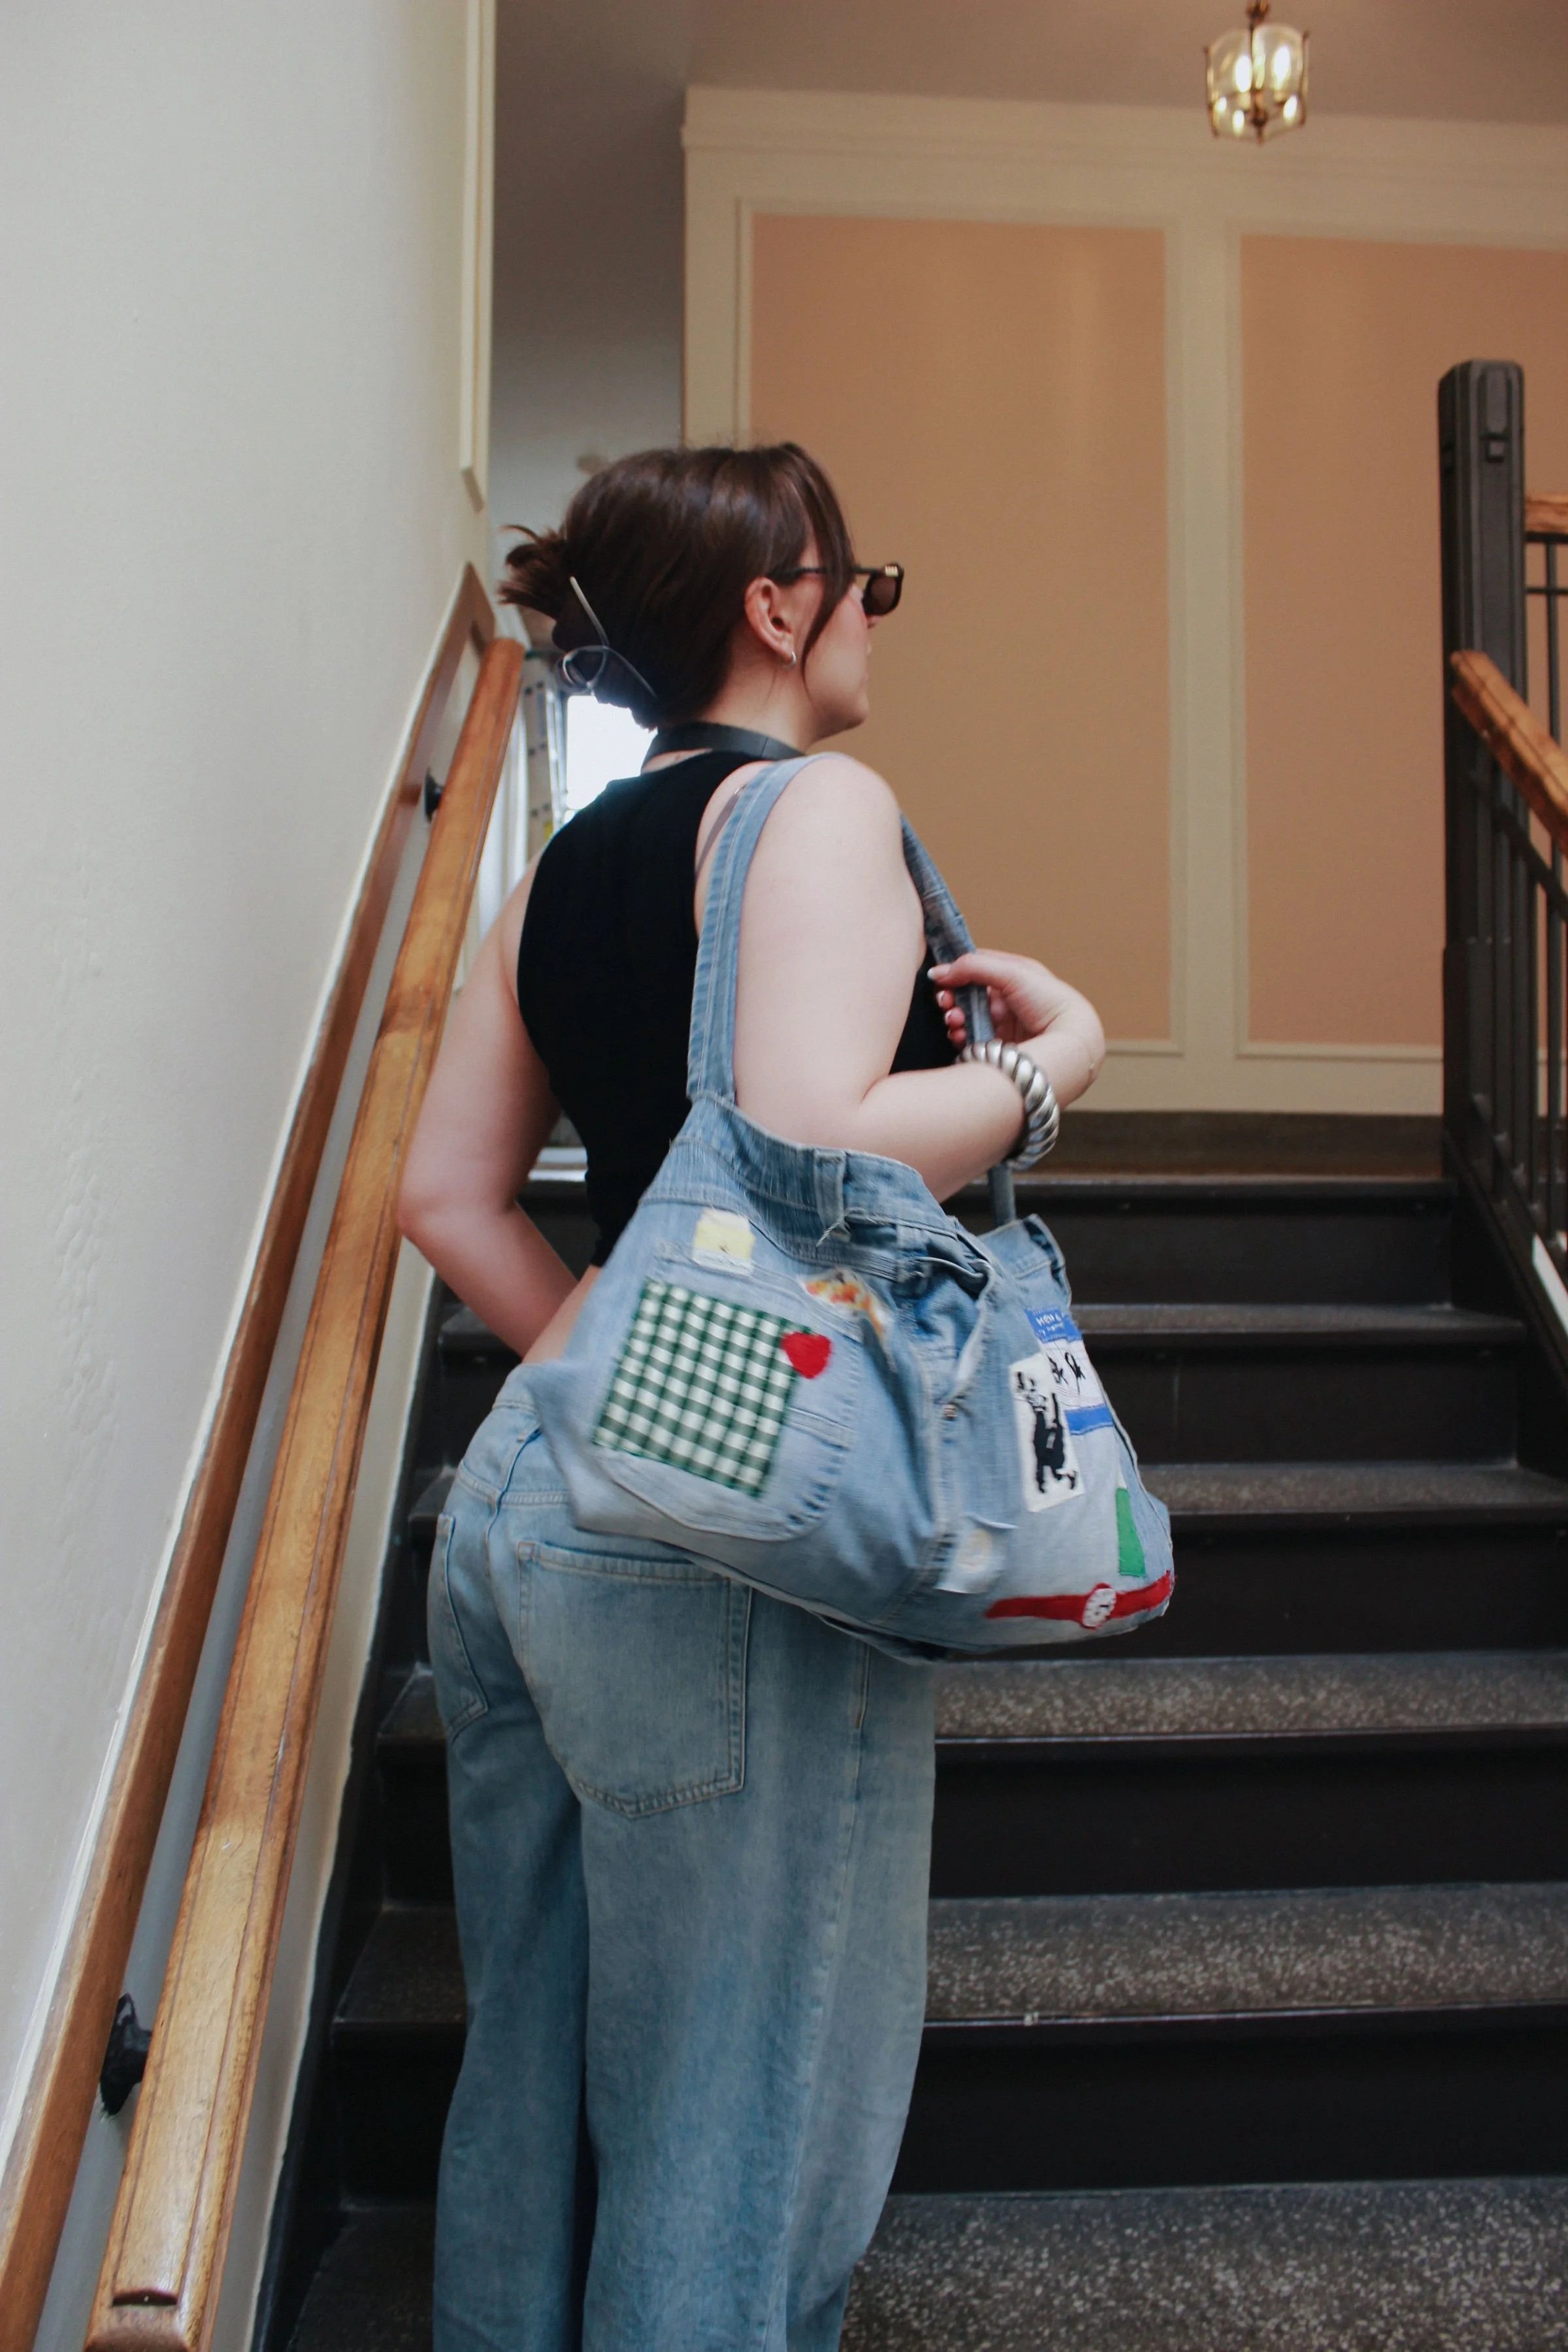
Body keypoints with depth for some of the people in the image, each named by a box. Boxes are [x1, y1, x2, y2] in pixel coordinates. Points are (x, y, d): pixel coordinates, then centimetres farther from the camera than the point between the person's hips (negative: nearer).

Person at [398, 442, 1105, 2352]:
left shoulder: (564, 862, 14)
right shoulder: (817, 806, -9)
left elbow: (448, 1195, 13)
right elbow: (812, 1149, -24)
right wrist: (1051, 1055, -9)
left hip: (515, 1501, 9)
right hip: (714, 1542, -8)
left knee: (532, 2070, 23)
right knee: (738, 2124, 9)